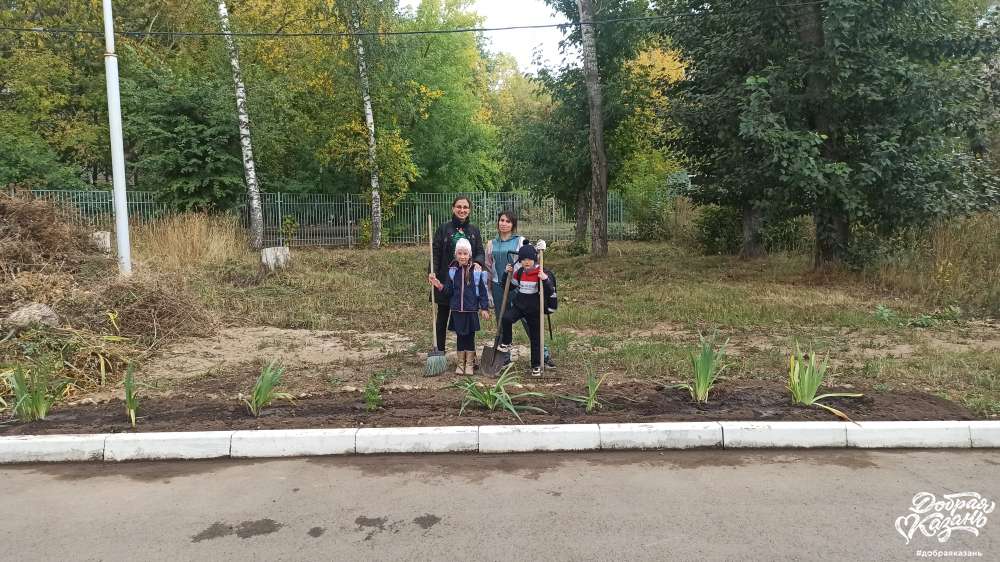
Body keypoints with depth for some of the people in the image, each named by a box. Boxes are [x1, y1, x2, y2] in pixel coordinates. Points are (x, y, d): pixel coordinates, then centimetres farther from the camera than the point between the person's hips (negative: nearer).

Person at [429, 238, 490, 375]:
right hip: (457, 310, 2)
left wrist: (484, 308, -4)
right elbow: (449, 291, 4)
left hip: (471, 310, -2)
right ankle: (460, 363, 21)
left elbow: (482, 291, -2)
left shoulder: (477, 271, -6)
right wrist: (440, 287, -14)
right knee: (460, 336, 10)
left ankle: (469, 364, 18)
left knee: (470, 337, 7)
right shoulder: (452, 271, 2)